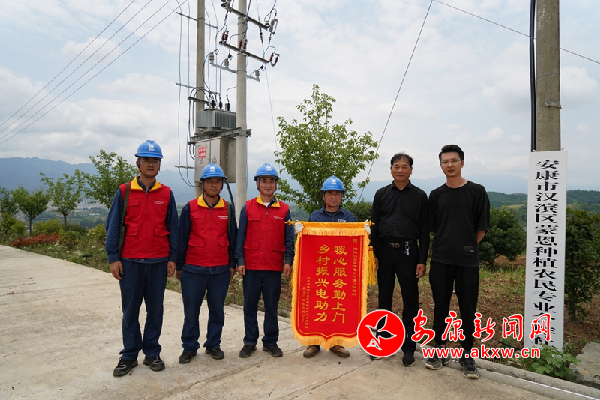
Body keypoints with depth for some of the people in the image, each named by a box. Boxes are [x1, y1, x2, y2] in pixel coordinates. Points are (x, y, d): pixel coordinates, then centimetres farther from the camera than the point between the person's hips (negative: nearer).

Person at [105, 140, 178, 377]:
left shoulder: (166, 194, 4)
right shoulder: (124, 192, 2)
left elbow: (173, 228, 6)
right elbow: (113, 226, 2)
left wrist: (172, 258, 1)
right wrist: (113, 258, -4)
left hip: (159, 261, 1)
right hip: (130, 261, 0)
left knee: (155, 309, 9)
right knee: (130, 310, 8)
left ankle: (152, 353, 23)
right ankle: (129, 356, 22)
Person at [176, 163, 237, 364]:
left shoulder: (228, 209, 5)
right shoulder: (190, 208, 0)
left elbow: (232, 238, 8)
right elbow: (182, 238, 2)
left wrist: (232, 264, 6)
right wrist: (179, 266, 2)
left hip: (221, 270, 2)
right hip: (193, 269, -1)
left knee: (217, 309, 10)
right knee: (191, 310, 7)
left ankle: (213, 344, 27)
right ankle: (189, 347, 23)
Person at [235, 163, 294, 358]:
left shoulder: (284, 209, 5)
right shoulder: (248, 207, 4)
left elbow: (289, 237, 6)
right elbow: (241, 235, 3)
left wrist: (288, 261, -2)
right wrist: (240, 260, -3)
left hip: (274, 266, 0)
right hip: (251, 265, 0)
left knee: (272, 305, 9)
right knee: (250, 305, 9)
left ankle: (270, 342, 23)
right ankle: (250, 342, 23)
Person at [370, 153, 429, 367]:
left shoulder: (419, 196, 3)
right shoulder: (381, 194, 7)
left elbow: (424, 230, 1)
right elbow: (374, 226, 6)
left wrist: (422, 260, -5)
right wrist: (374, 254, -1)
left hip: (408, 252, -1)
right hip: (385, 251, 2)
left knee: (410, 301, 4)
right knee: (384, 298, 10)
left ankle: (409, 347, 17)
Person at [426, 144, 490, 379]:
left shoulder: (476, 191, 0)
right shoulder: (436, 195, 6)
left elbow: (481, 228, 2)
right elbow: (433, 227, 10)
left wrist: (467, 246, 4)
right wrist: (446, 245, 3)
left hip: (467, 260, -2)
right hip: (441, 259, 2)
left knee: (468, 308, 6)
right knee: (440, 305, 9)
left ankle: (467, 355, 21)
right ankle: (441, 350, 23)